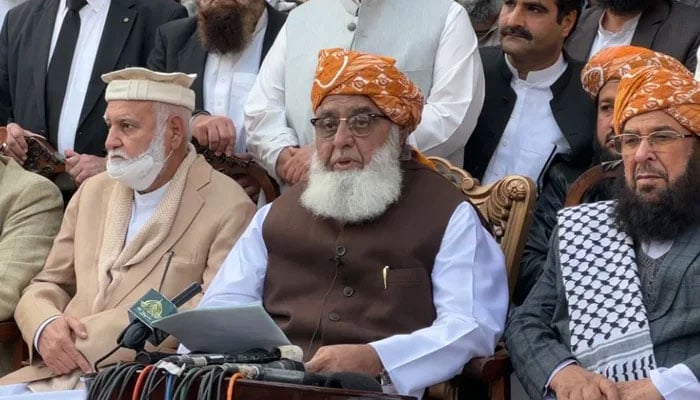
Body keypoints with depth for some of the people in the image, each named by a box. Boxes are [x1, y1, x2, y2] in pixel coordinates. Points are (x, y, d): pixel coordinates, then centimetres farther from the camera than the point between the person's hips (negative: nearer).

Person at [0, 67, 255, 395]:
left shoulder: (228, 209, -4)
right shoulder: (93, 193, 17)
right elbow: (47, 285, 20)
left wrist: (88, 339, -16)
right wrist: (45, 327, -5)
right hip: (56, 373, 6)